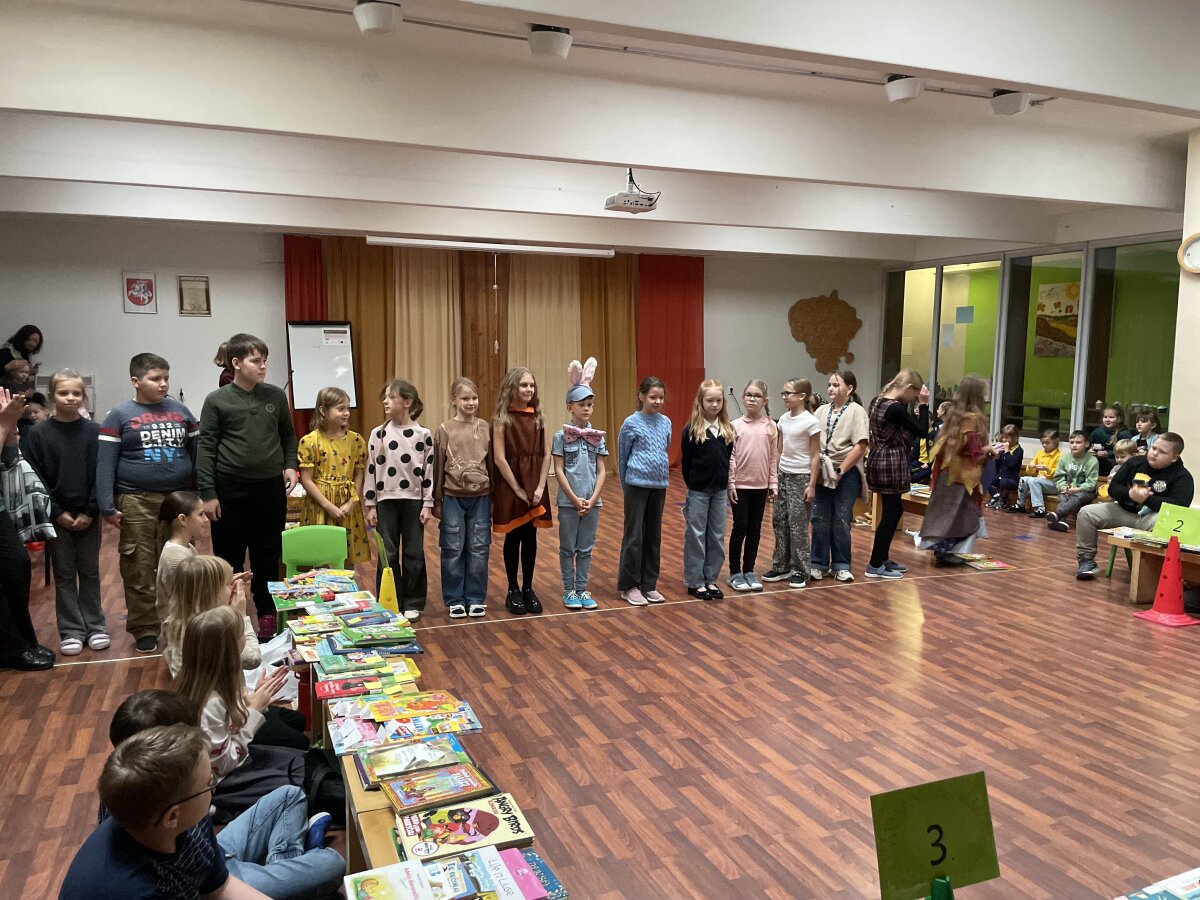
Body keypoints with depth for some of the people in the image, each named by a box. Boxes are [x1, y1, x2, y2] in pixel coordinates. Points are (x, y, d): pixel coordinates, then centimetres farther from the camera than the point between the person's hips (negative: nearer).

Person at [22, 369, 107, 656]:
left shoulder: (94, 432, -2)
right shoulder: (38, 434, -2)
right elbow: (36, 479, -4)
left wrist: (90, 512, -10)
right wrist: (57, 513, -10)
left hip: (89, 516, 0)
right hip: (57, 516, 0)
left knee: (90, 571, 10)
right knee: (64, 574, 8)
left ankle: (95, 626, 20)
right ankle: (71, 631, 16)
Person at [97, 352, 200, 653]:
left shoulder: (180, 410, 9)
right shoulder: (119, 415, -1)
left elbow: (196, 454, 11)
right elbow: (105, 464, -4)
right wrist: (107, 507, -10)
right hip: (136, 502, -3)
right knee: (139, 569, 3)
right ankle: (145, 630, 14)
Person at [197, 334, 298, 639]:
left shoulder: (276, 396, 3)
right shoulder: (216, 401, -5)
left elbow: (288, 435, 16)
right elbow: (206, 448, -5)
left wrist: (290, 466, 2)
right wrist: (207, 493, -8)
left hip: (271, 488, 3)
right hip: (230, 490, -2)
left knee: (268, 555, 11)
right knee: (229, 557, 8)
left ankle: (267, 613, 25)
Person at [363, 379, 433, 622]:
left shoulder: (423, 435, -4)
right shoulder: (378, 434, 1)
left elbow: (428, 472, -1)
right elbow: (371, 470, 4)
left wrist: (427, 504, -4)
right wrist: (370, 505, 1)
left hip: (413, 501, -1)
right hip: (386, 501, 1)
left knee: (413, 554, 6)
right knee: (387, 554, 5)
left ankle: (413, 603, 18)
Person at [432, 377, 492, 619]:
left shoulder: (485, 428, 2)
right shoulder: (445, 429, -3)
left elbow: (491, 463, 6)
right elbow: (438, 467, 0)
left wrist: (494, 497, 6)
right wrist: (437, 501, 1)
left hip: (480, 497, 2)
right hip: (453, 497, -1)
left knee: (479, 549, 6)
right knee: (453, 550, 6)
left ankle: (476, 599, 18)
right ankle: (454, 600, 17)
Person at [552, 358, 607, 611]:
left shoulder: (597, 436, 4)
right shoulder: (561, 435, -5)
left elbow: (601, 471, 2)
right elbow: (558, 470, -7)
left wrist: (592, 499, -8)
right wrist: (575, 499, -12)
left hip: (592, 501, 3)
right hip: (568, 501, -3)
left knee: (585, 549, 10)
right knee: (568, 548, 7)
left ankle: (582, 590, 20)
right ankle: (569, 591, 17)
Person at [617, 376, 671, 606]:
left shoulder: (666, 422, 5)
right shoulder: (631, 423, -7)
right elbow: (622, 456, 1)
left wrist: (660, 473, 16)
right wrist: (625, 485, 7)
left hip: (659, 485, 5)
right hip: (637, 485, -5)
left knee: (654, 536, 11)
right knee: (634, 536, 1)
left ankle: (649, 584, 21)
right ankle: (628, 586, 11)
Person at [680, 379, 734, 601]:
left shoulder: (727, 429, 3)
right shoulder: (692, 430, -9)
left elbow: (728, 459, 6)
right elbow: (686, 462, -4)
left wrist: (726, 484, 3)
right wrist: (691, 485, -1)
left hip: (720, 490, 4)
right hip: (698, 491, -4)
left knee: (717, 536, 10)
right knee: (696, 536, 4)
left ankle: (710, 579, 22)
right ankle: (695, 582, 13)